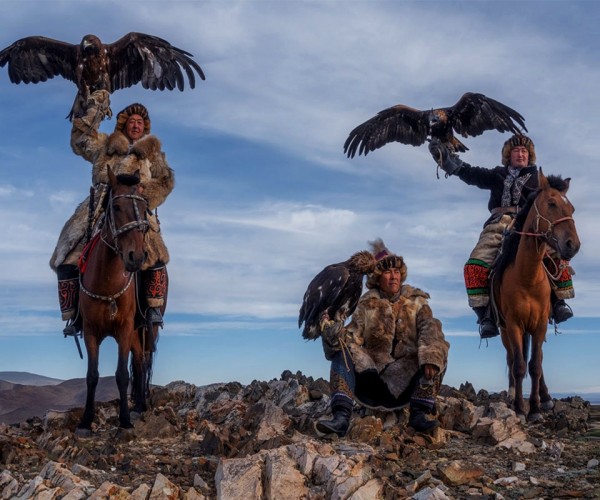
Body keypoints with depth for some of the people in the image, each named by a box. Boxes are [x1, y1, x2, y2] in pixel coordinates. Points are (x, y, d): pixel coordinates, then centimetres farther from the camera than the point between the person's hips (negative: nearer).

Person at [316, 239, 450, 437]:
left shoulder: (416, 302, 6)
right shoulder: (367, 305, 7)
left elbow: (430, 331, -13)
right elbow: (353, 337, -6)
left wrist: (430, 358, -34)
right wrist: (335, 334, -29)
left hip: (407, 382, 0)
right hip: (370, 378, 0)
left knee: (436, 351, -21)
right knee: (342, 350, -21)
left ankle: (419, 414, -23)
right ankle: (341, 417, -35)